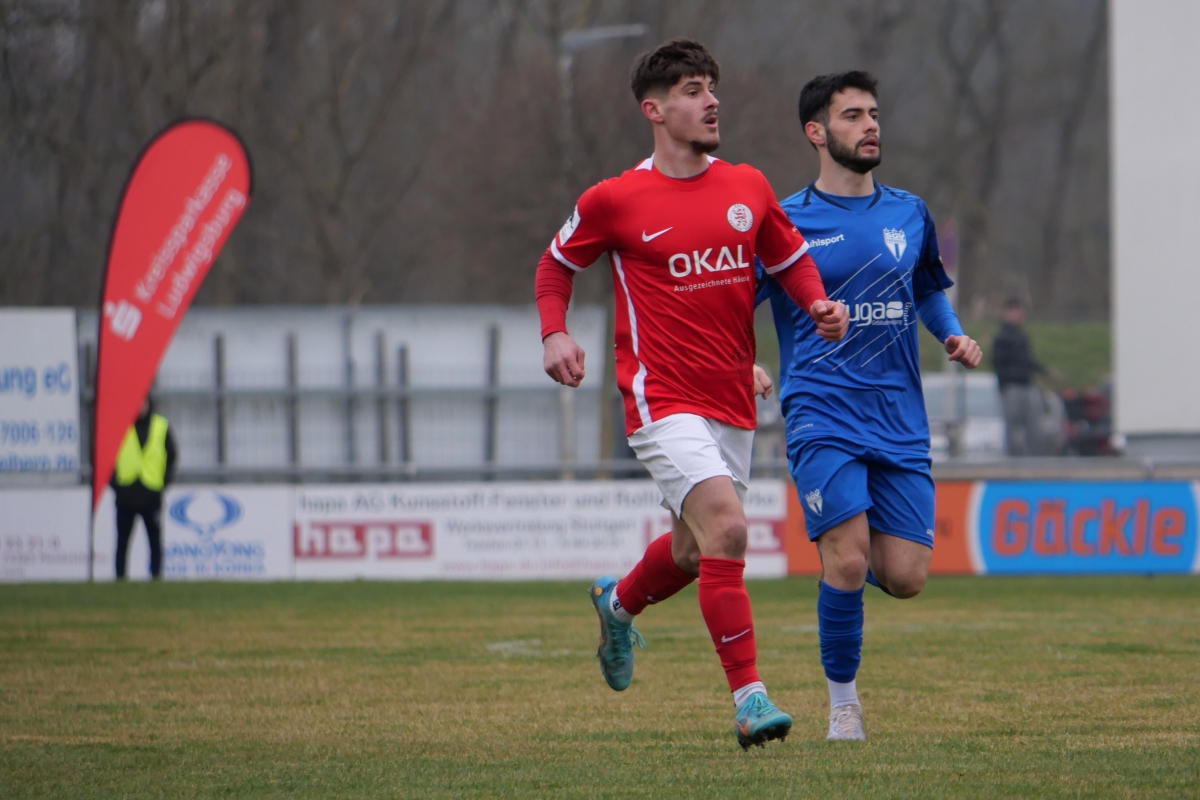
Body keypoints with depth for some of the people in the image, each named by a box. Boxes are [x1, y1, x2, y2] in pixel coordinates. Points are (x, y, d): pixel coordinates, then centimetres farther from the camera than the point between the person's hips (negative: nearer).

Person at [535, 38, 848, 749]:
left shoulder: (748, 188, 7)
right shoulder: (615, 200, -4)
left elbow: (791, 257, 20)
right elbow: (558, 264, 11)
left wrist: (820, 304, 0)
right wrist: (556, 333, -5)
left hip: (734, 405, 6)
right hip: (664, 399, -6)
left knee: (695, 550, 19)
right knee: (725, 531, -22)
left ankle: (619, 605, 52)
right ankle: (749, 696, -19)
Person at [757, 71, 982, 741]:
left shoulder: (909, 214, 12)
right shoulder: (785, 224, 0)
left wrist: (954, 335, 10)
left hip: (900, 417, 4)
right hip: (822, 414, -4)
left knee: (906, 577, -5)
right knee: (849, 558, -18)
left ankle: (847, 560, 31)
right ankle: (843, 702, 0)